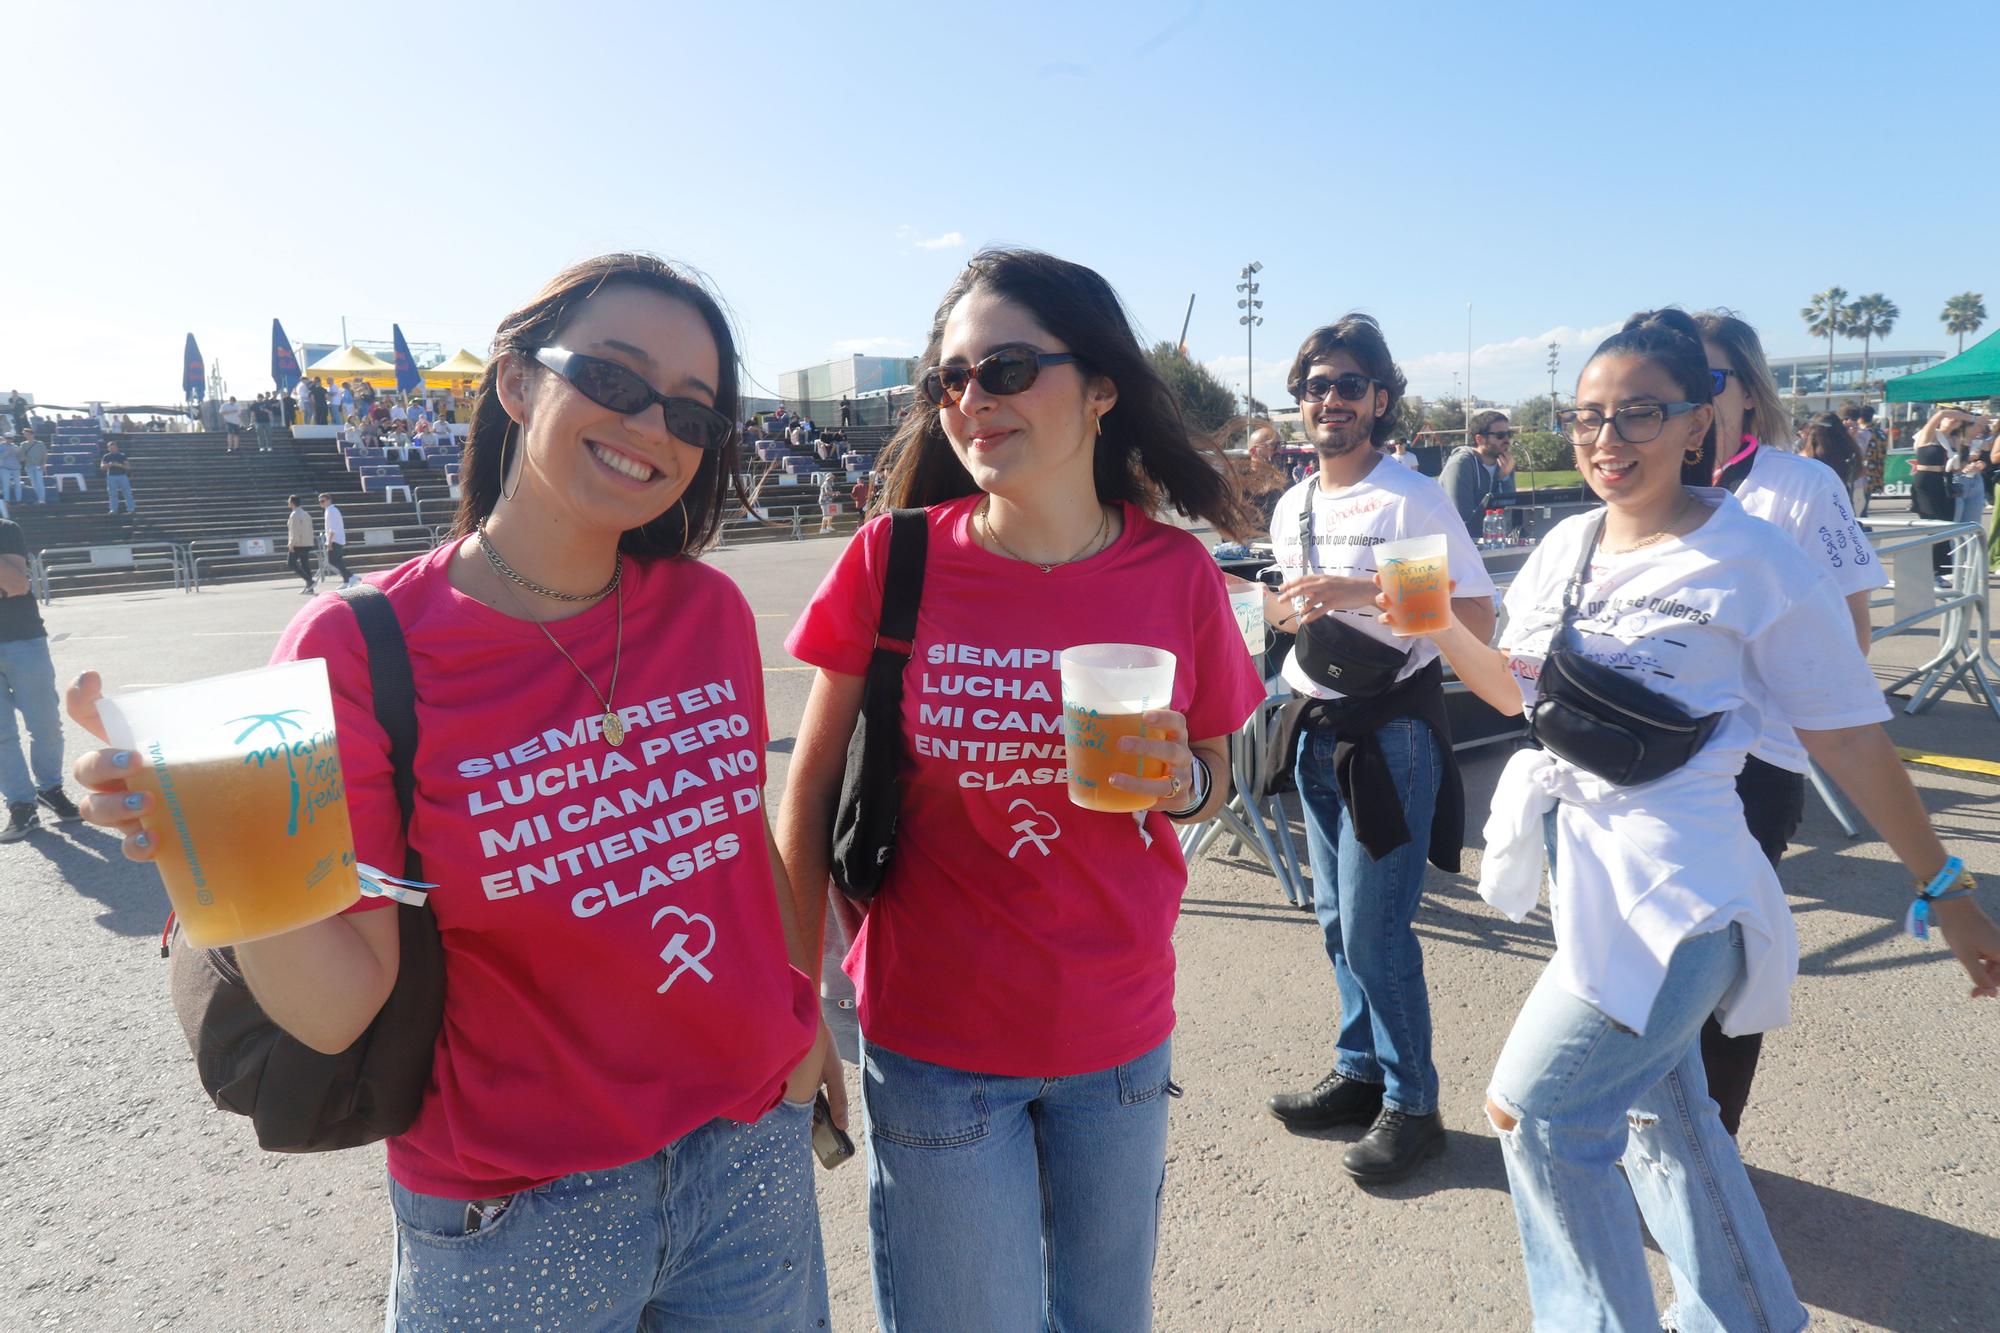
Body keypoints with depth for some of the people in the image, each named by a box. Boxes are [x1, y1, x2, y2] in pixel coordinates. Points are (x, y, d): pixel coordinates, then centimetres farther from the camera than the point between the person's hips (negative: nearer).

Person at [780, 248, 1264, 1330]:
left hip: (1120, 1036, 2)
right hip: (931, 1044, -2)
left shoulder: (1177, 574, -7)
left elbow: (1212, 781, 7)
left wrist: (1177, 783, -17)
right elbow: (811, 792, -5)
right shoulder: (892, 561, -12)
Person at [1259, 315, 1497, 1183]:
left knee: (1374, 926, -4)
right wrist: (1263, 604, 3)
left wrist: (1368, 592, -25)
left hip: (1392, 730, -7)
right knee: (1337, 919, 14)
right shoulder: (1291, 508, 10)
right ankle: (1361, 1072, 31)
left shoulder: (1414, 498, -11)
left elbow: (1478, 616, -16)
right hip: (1319, 730, 7)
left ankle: (1412, 1103, 14)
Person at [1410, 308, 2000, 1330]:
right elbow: (1519, 690, 12)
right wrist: (1438, 624, -3)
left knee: (1532, 1108, -8)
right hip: (1583, 863, 7)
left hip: (1672, 888, -7)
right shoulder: (1568, 544, 5)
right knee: (1658, 1105, 22)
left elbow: (1850, 742, -7)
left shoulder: (1755, 562, -12)